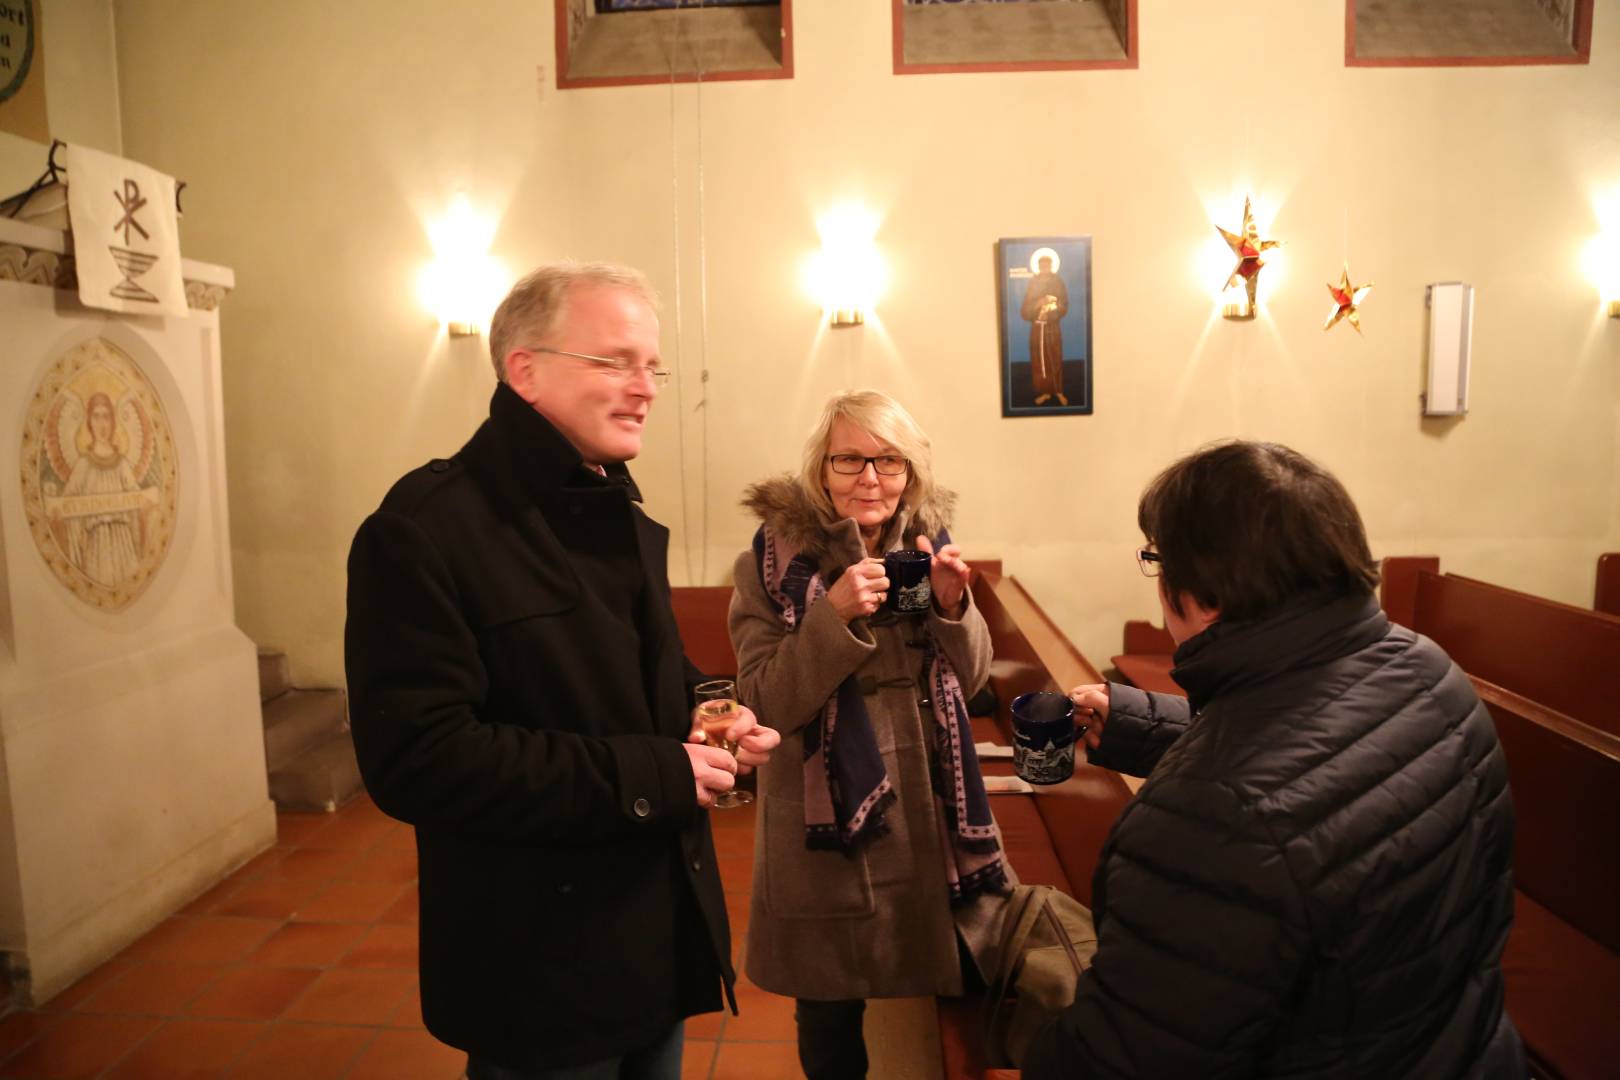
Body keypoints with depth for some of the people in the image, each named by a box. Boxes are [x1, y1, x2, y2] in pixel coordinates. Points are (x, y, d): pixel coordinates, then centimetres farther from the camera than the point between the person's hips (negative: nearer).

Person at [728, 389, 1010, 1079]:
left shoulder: (928, 542, 1)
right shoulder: (775, 558, -11)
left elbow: (969, 680, 4)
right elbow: (767, 703, -16)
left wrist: (953, 604, -15)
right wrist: (835, 613, -29)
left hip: (930, 813, 4)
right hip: (828, 822, -3)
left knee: (944, 987, 18)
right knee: (830, 1008, 13)